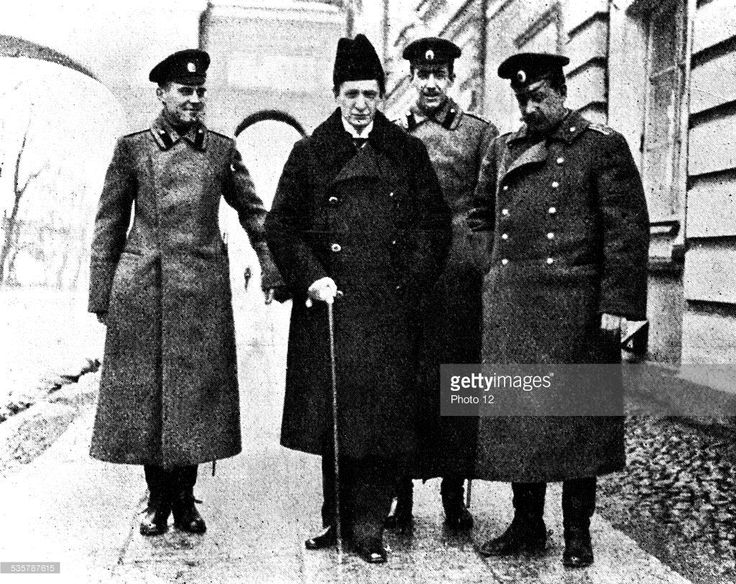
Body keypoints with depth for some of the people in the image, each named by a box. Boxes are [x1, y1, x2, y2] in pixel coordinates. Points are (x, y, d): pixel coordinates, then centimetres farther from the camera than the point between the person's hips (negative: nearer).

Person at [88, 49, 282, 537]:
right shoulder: (133, 148, 4)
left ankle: (185, 499, 19)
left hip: (203, 290, 1)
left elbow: (253, 212, 13)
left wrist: (273, 270, 3)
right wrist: (101, 296, 3)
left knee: (196, 391, 4)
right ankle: (158, 499, 21)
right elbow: (109, 225, 6)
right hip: (141, 290, -1)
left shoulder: (222, 149, 8)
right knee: (145, 391, 4)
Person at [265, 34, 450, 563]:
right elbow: (281, 225, 6)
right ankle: (337, 517, 20)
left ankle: (367, 526, 11)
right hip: (329, 304, 0)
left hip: (390, 309, 0)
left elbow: (434, 224, 10)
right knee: (332, 414, 5)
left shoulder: (409, 152, 10)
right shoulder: (309, 153, 8)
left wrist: (408, 282, -1)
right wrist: (312, 278, -6)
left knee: (384, 415, -1)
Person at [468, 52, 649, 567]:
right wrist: (487, 284, 12)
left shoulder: (603, 146, 0)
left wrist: (617, 304, -12)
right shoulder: (503, 149, 15)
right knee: (515, 413, 7)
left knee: (574, 417, 4)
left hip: (576, 308, -4)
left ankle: (578, 532, 19)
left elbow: (628, 229, -5)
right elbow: (482, 217, 23)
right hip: (509, 307, 4)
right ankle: (527, 525, 22)